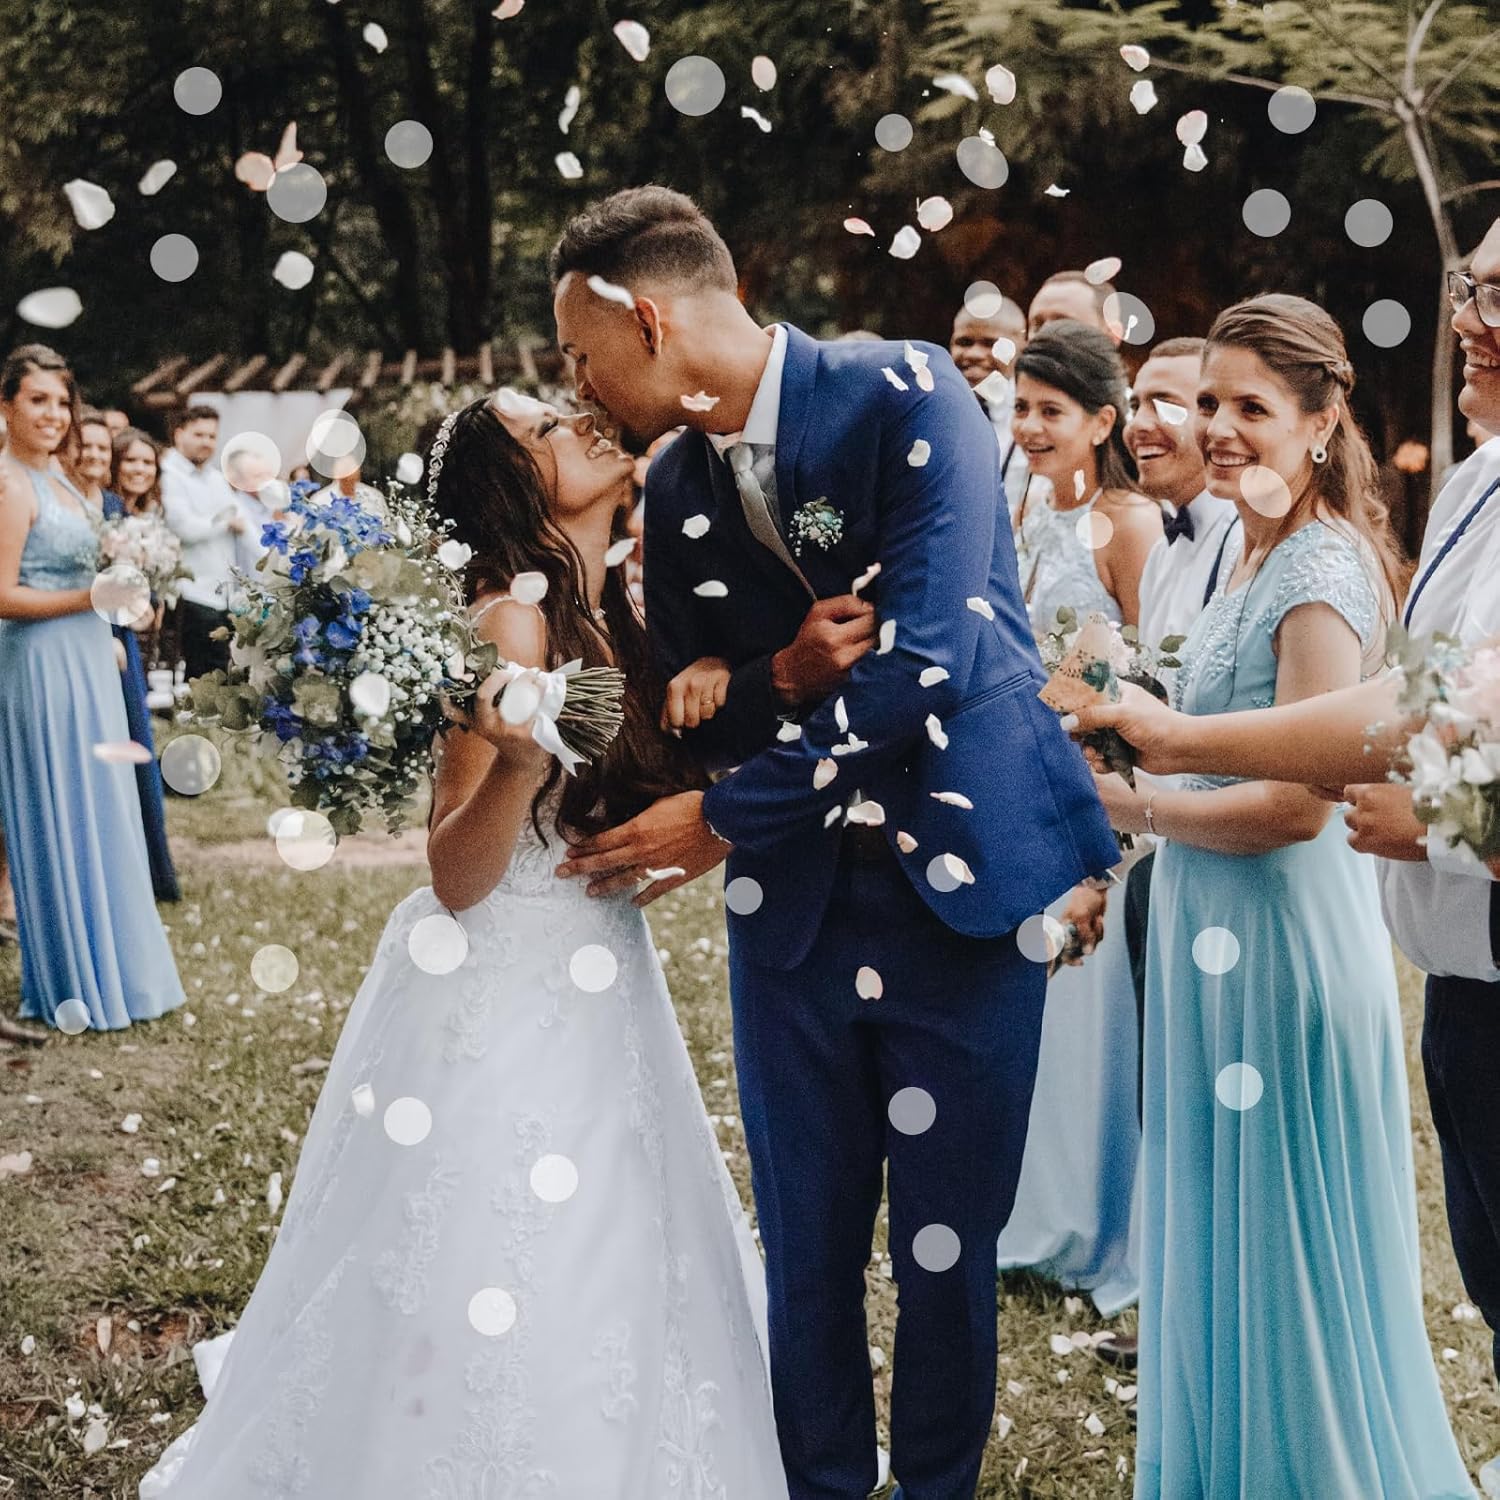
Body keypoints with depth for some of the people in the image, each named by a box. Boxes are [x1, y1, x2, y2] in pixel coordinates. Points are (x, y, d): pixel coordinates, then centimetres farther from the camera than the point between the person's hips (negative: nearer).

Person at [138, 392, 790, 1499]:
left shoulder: (613, 614, 6)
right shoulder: (513, 622, -17)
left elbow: (652, 790, 7)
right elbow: (456, 878, -18)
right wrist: (515, 761, -36)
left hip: (597, 990, 8)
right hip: (501, 1001, -8)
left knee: (609, 1277, 17)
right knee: (492, 1287, 1)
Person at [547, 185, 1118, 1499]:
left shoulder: (905, 400, -13)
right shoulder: (675, 488, 6)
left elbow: (922, 665, -22)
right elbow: (689, 713, 11)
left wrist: (721, 820, -15)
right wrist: (782, 677, -14)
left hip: (960, 879, -4)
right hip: (792, 898, 5)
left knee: (947, 1243, 8)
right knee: (806, 1243, 12)